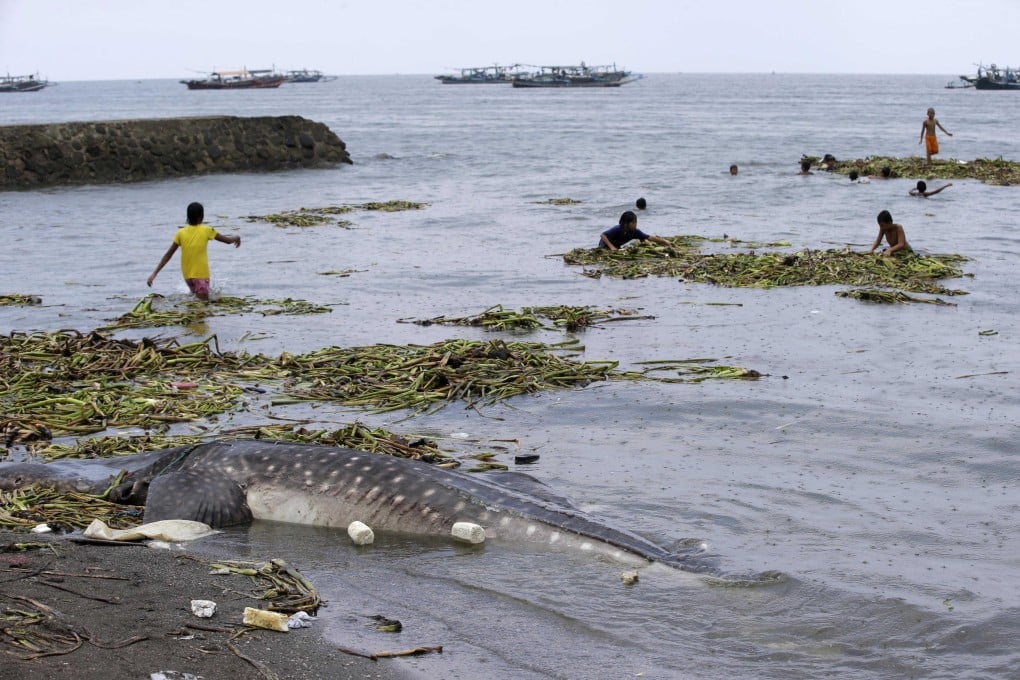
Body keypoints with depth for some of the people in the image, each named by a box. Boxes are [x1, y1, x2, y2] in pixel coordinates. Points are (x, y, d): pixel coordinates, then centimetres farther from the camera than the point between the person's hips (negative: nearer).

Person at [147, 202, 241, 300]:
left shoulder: (181, 233, 3)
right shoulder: (206, 230, -3)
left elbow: (168, 255, 2)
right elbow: (227, 240, 8)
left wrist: (154, 273, 5)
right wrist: (236, 238, 30)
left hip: (187, 275, 5)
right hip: (201, 274, -5)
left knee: (197, 299, 28)